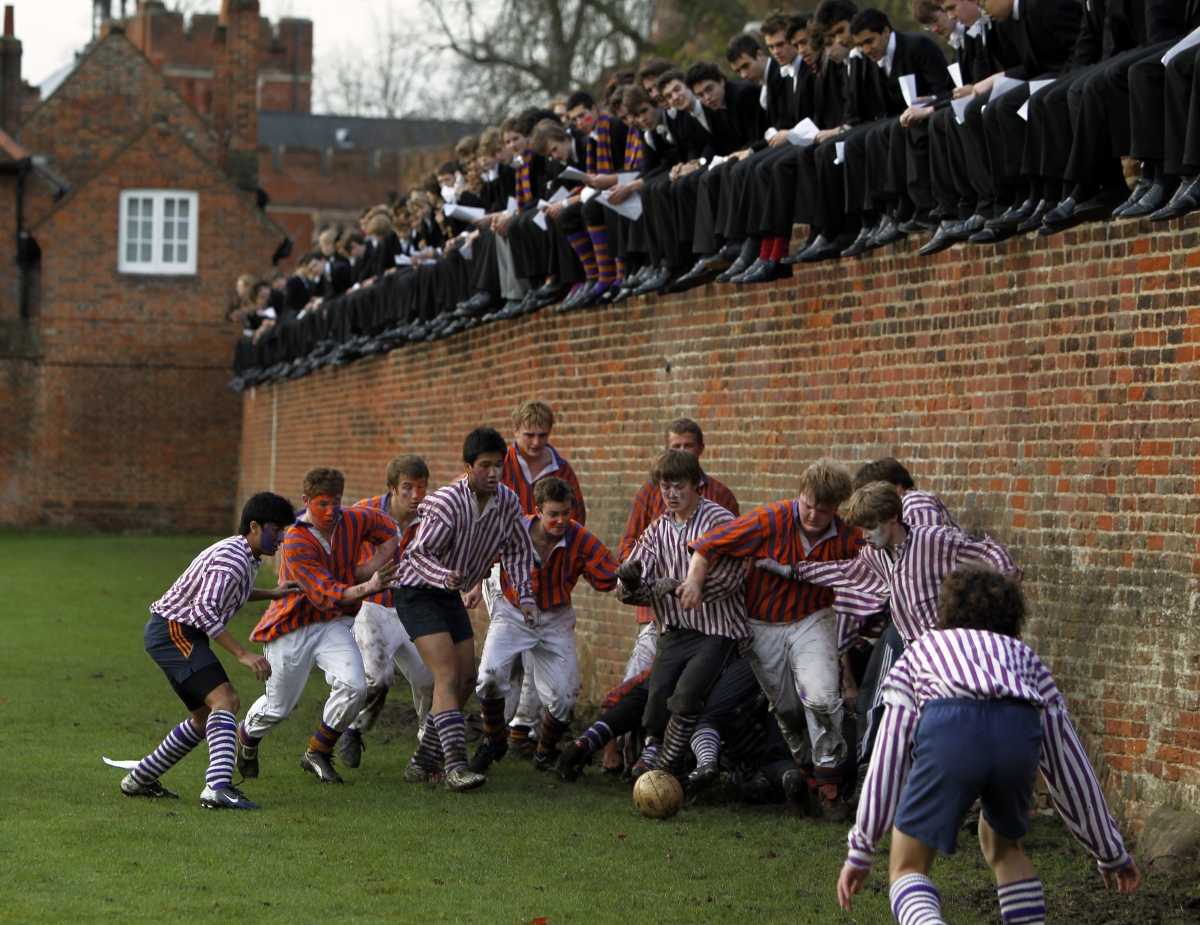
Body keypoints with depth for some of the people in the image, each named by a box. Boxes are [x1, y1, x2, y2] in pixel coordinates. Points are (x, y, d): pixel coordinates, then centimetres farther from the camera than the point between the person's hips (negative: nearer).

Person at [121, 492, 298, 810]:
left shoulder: (245, 557, 14)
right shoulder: (232, 558, -19)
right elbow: (204, 610, -28)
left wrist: (271, 594, 30)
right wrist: (243, 655, -30)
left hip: (181, 635, 11)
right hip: (173, 630, -11)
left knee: (205, 717, 17)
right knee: (225, 699, -24)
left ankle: (139, 780, 27)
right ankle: (218, 788, -37)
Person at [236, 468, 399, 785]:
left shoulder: (352, 521, -9)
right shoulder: (295, 543, -25)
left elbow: (389, 531, 13)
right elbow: (326, 596, -30)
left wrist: (377, 573, 0)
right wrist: (367, 588, -45)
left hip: (333, 624, 4)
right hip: (292, 627, -4)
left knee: (354, 687, -21)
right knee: (278, 707, 7)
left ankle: (318, 754, 1)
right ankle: (246, 738, 44)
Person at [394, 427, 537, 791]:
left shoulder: (507, 502, -6)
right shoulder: (447, 503, -26)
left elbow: (518, 550, 9)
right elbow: (418, 553, -24)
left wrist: (525, 596, -1)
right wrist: (445, 577, -42)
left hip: (451, 596, 8)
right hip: (417, 593, -8)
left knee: (466, 678, 5)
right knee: (447, 674, -19)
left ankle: (424, 761, 18)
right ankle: (455, 766, -24)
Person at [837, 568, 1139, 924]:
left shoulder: (919, 652, 36)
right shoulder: (1023, 655, 38)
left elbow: (888, 761, 30)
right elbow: (1068, 763, 36)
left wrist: (861, 851, 32)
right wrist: (1111, 853, 42)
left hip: (948, 729, -2)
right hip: (1020, 733, 2)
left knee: (908, 868, 12)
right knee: (1005, 849, 31)